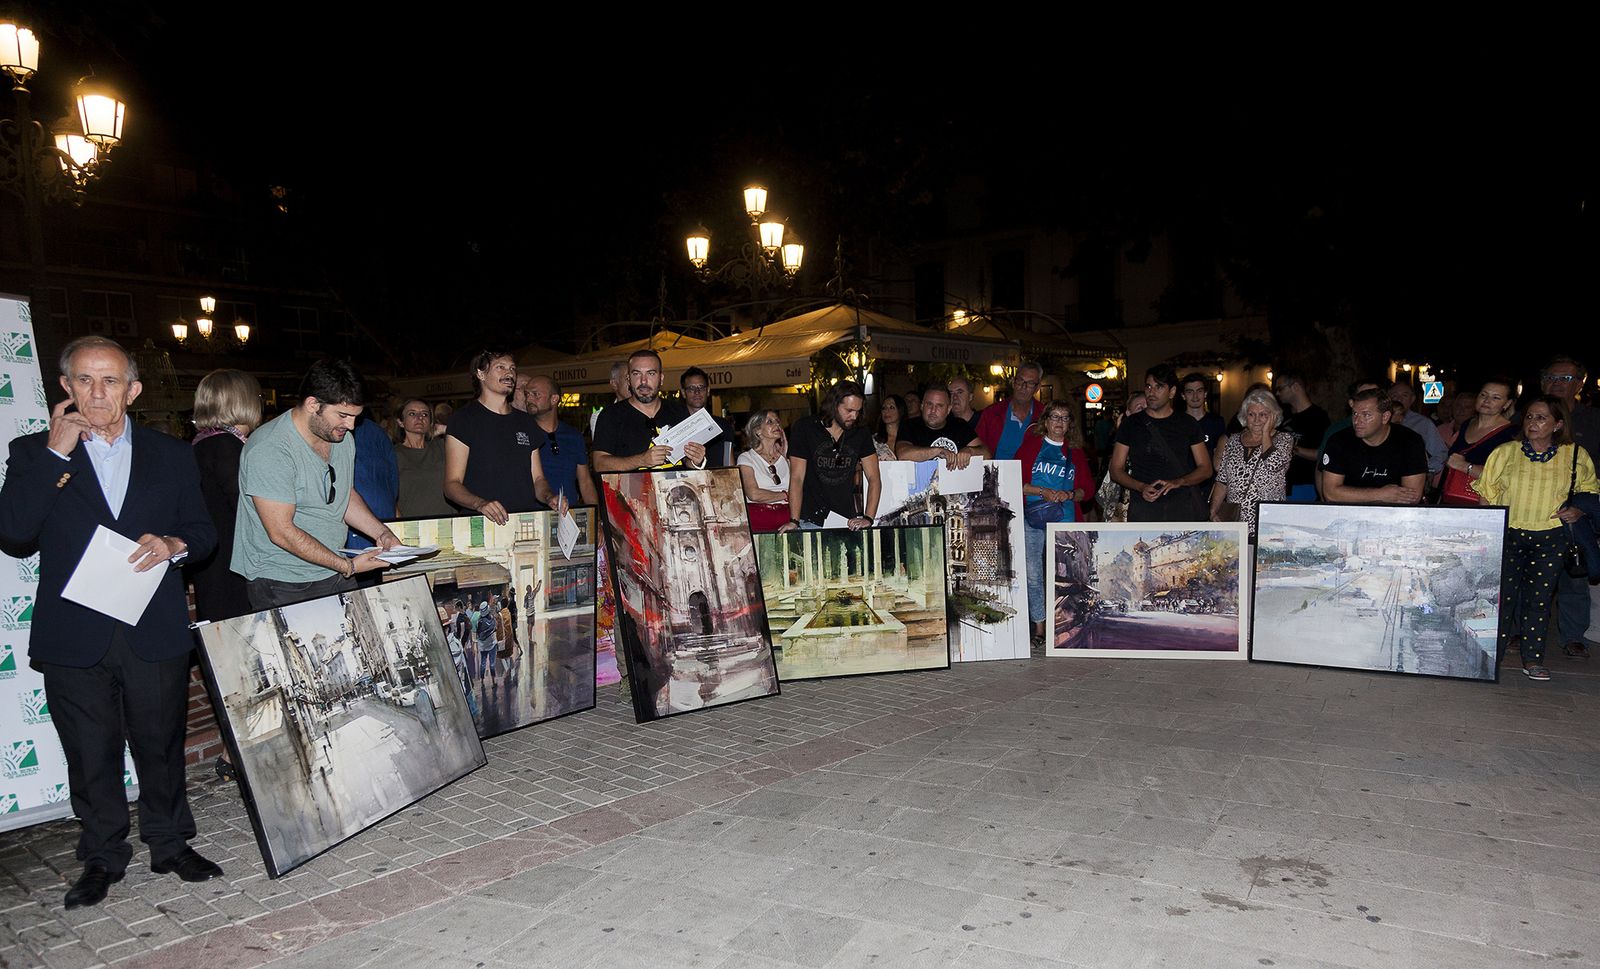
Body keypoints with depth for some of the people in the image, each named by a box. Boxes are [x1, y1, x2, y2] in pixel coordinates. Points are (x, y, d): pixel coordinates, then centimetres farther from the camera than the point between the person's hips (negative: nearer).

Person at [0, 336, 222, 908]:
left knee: (162, 746, 10)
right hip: (74, 638, -1)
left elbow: (204, 532, 10)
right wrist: (55, 454, -12)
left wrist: (173, 544, -13)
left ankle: (171, 845, 27)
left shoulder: (171, 455, 9)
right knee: (91, 756, 10)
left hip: (156, 632, 1)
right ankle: (102, 857, 27)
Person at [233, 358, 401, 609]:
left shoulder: (342, 438, 5)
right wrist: (347, 566, -21)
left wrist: (382, 533, 3)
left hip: (335, 574, 7)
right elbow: (282, 532, -22)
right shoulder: (270, 450, -21)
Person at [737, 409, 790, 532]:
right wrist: (785, 495, 3)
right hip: (758, 519, -3)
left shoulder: (786, 457, 20)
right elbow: (754, 494, -6)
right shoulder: (746, 458, 8)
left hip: (787, 518, 3)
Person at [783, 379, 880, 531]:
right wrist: (794, 521, -18)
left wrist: (868, 518, -11)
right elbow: (797, 478, -9)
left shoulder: (860, 434, 5)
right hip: (811, 520, -3)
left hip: (847, 518, 3)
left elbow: (874, 478, 2)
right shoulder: (804, 428, -5)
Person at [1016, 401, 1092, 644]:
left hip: (1064, 521, 2)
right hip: (1032, 517, -2)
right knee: (1033, 574, -3)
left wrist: (1069, 494, -8)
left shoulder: (1076, 452, 14)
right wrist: (1042, 492, -12)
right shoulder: (1030, 445, 6)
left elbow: (1086, 488, 12)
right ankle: (1039, 626, 7)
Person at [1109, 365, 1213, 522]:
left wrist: (1178, 482, -10)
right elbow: (1116, 470, 7)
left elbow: (1206, 469, 9)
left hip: (1183, 506, 1)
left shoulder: (1187, 424, 10)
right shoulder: (1131, 423, 8)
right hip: (1144, 507, 0)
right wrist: (1141, 487, -11)